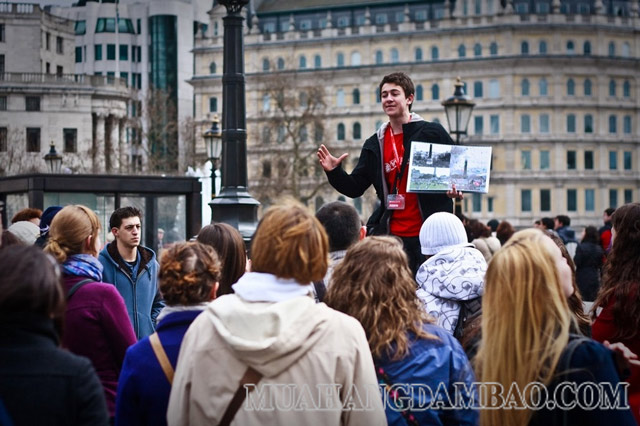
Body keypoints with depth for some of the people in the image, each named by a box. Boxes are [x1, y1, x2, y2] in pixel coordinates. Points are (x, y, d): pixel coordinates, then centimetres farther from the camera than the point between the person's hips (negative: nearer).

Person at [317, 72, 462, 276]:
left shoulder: (432, 133, 0)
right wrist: (334, 172, -6)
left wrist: (457, 188, -15)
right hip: (391, 234, 3)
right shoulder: (375, 144, 11)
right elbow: (354, 188, 12)